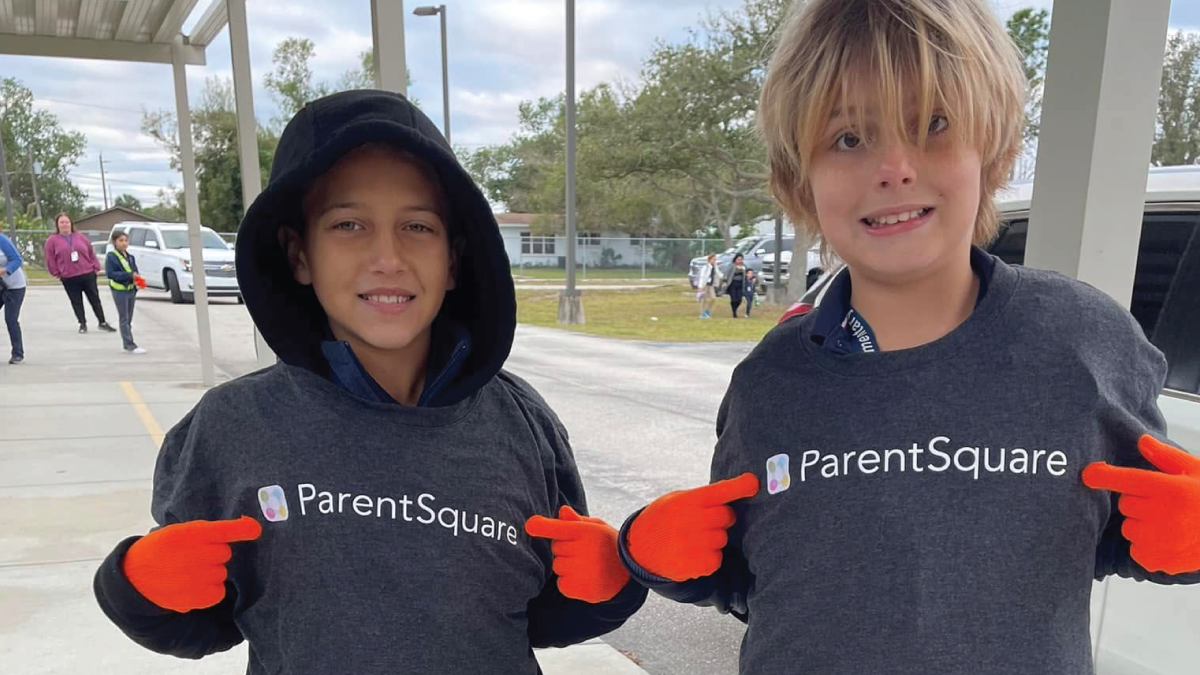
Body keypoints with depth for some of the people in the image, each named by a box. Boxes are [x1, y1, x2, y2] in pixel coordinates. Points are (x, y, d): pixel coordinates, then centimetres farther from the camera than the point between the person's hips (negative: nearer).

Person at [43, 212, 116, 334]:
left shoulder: (81, 237, 9)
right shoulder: (52, 240, 2)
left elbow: (91, 253, 11)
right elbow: (50, 259, 2)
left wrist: (96, 268, 6)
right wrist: (56, 273, 1)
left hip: (88, 274, 2)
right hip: (69, 278, -2)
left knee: (95, 299, 7)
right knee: (76, 302, 6)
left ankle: (102, 323, 15)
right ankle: (82, 324, 16)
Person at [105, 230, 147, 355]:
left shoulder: (130, 257, 11)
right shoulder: (111, 257, -9)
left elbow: (135, 271, 16)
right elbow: (110, 273, -17)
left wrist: (138, 279, -8)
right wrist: (129, 275, -24)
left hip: (131, 289, 7)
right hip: (119, 291, -7)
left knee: (129, 319, 12)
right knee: (124, 319, -4)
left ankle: (127, 344, 21)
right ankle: (130, 345, -6)